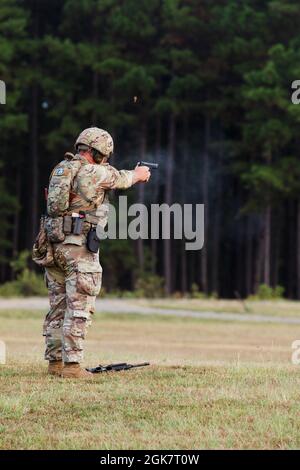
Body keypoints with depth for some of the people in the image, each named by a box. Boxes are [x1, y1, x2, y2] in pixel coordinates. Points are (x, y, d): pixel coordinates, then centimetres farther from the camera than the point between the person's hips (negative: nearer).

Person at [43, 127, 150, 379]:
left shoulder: (61, 168, 13)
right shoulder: (95, 173, -9)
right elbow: (121, 179, 11)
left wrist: (131, 175, 40)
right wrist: (139, 174, 35)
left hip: (54, 243, 8)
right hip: (79, 247, -8)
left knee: (58, 306, 13)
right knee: (79, 308, -6)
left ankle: (55, 361, 16)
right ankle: (72, 365, -9)